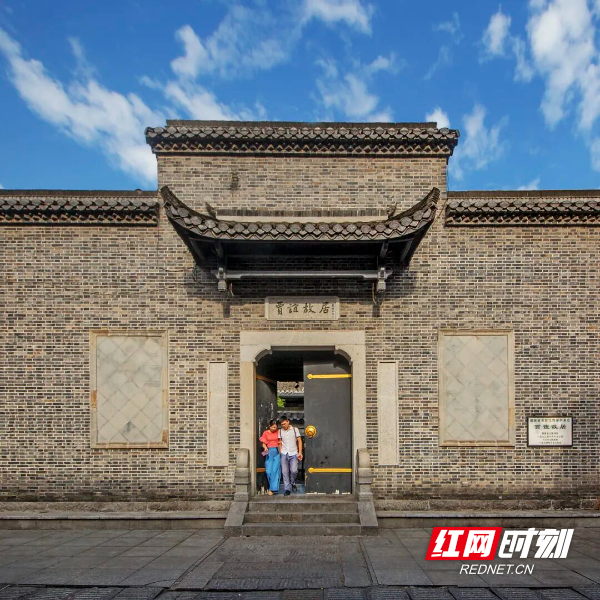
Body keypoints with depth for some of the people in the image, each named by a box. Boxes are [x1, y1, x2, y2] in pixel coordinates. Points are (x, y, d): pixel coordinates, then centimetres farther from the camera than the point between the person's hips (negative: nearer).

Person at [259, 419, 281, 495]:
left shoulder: (278, 432, 4)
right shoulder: (266, 433, 3)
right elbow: (263, 443, 5)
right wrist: (265, 447, -14)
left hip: (277, 452, -1)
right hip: (269, 453, 1)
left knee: (275, 470, -9)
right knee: (269, 471, -3)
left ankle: (272, 488, -4)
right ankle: (273, 486, 15)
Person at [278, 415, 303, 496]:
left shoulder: (295, 429, 2)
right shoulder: (280, 431, 7)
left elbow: (299, 441, 3)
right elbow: (280, 443, 14)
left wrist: (300, 452, -6)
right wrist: (280, 453, 5)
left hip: (293, 454, -2)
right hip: (284, 454, 2)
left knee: (294, 470, -12)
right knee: (285, 472, -1)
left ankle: (293, 483, 17)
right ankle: (287, 489, 8)